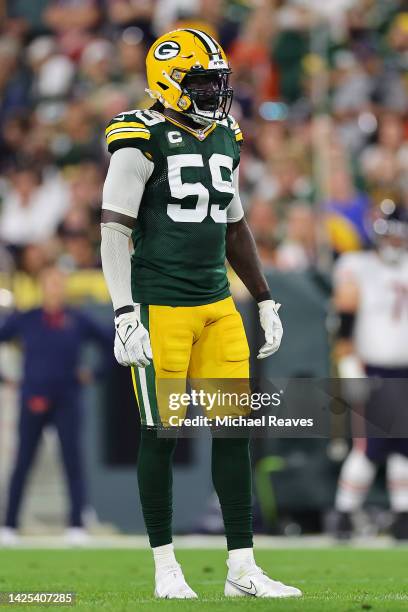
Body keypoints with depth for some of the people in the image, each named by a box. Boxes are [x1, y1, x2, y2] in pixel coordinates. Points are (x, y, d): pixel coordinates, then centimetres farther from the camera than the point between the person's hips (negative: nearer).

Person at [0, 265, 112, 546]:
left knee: (73, 460, -6)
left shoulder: (78, 320, 3)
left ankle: (77, 525, -3)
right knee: (23, 463, 3)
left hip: (67, 401, 0)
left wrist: (94, 373, 5)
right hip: (33, 401, 0)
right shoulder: (24, 320, 1)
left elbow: (110, 341, 11)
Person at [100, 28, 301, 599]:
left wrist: (265, 302, 20)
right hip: (160, 309, -6)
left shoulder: (225, 140, 12)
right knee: (161, 434, 1)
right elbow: (115, 231, -12)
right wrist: (125, 315, -20)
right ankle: (166, 567, 11)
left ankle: (242, 568, 8)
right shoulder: (144, 140, -9)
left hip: (217, 306, 6)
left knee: (234, 432, 3)